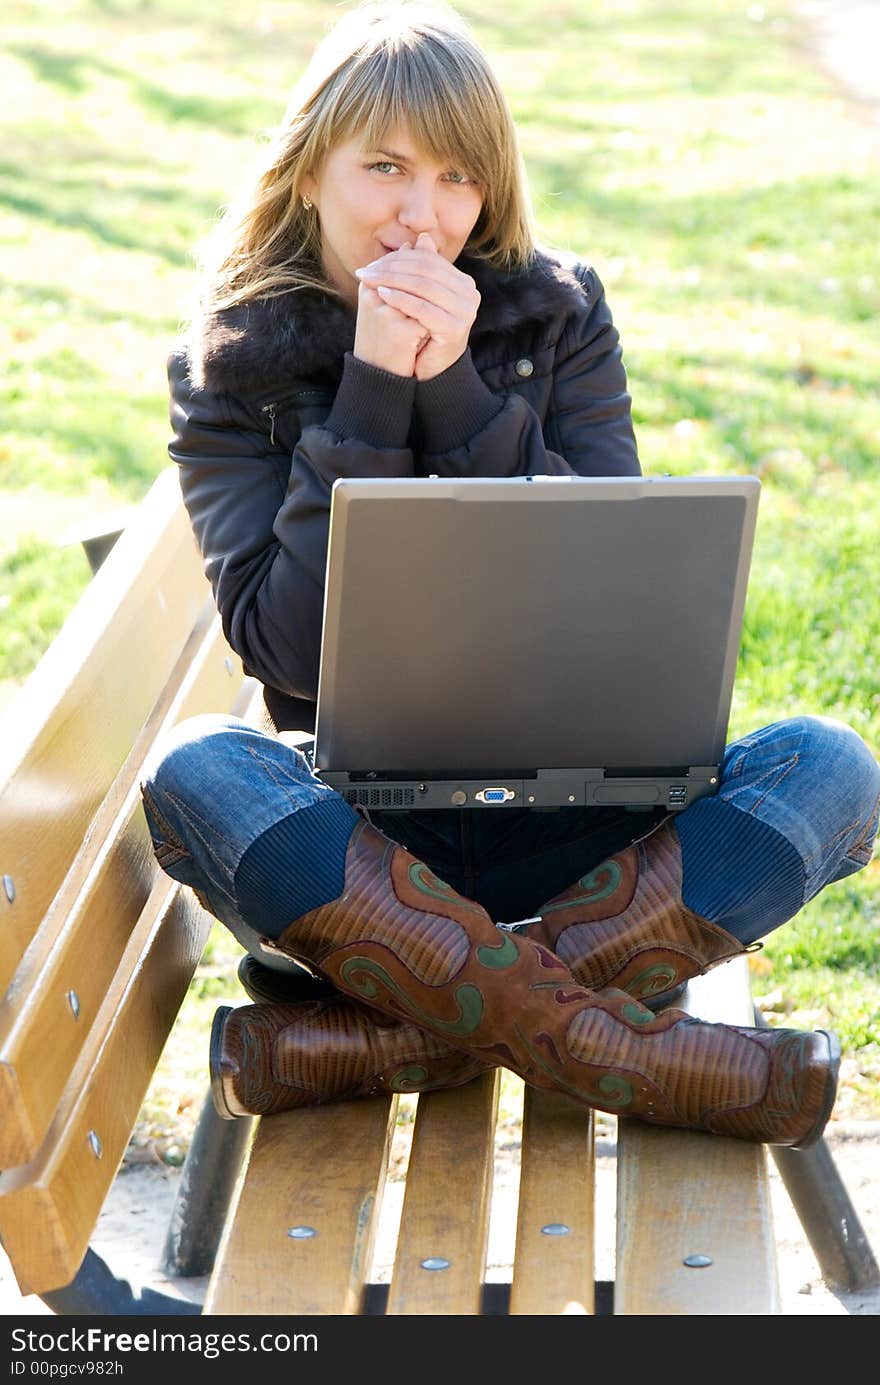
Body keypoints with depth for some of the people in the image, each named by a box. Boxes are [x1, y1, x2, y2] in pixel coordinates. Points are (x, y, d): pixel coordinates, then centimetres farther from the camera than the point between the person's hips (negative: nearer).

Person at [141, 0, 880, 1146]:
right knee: (194, 774, -33)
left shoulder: (559, 318, 4)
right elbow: (291, 646, -13)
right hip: (356, 827, -1)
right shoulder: (231, 370, 0)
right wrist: (371, 395, -17)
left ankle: (394, 1039, -31)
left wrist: (456, 393, -15)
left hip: (564, 815, 2)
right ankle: (628, 1049, -31)